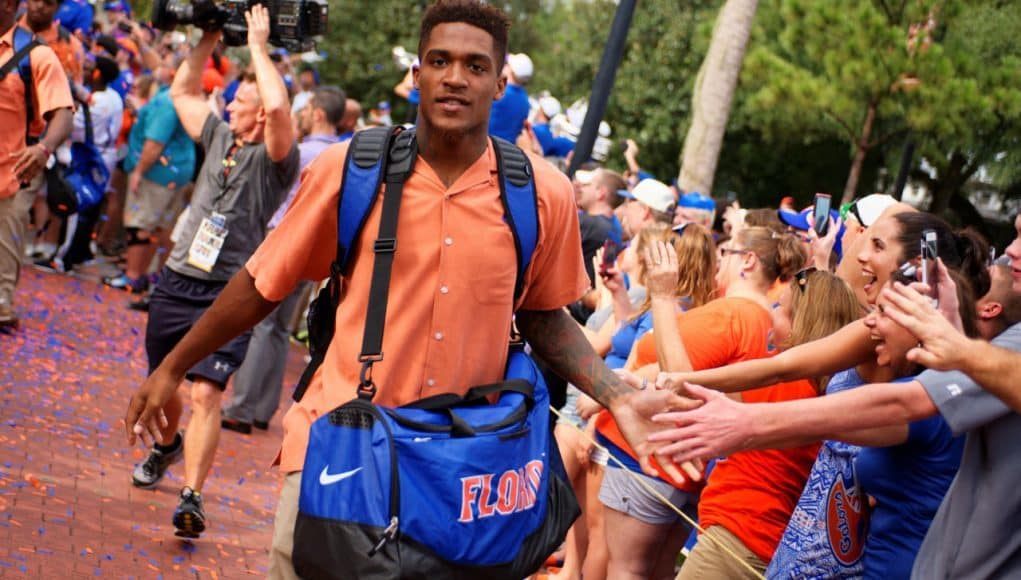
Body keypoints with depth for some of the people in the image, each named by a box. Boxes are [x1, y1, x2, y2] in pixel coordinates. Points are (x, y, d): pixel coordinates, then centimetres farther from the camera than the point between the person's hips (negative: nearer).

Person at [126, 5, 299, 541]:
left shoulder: (275, 159, -8)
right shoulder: (219, 138, 11)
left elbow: (278, 106, -28)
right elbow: (183, 91, 23)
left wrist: (258, 46, -16)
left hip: (226, 295, -6)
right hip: (176, 281, 7)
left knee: (206, 393, -19)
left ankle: (191, 498, -21)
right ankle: (167, 445, 48)